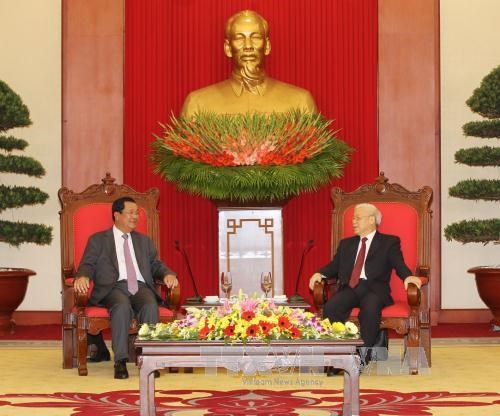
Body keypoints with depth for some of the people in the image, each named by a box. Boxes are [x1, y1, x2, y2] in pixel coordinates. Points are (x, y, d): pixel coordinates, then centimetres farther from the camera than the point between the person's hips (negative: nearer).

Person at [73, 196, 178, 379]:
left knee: (151, 306, -33)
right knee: (122, 307, -37)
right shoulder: (98, 240, 16)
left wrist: (167, 274, -2)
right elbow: (88, 264, 6)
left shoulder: (144, 241, 28)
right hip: (114, 288, -3)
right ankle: (120, 361, -34)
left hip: (141, 287, 3)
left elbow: (156, 265, 22)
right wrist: (82, 276, -19)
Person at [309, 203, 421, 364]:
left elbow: (399, 265, 0)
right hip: (349, 288, 4)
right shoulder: (346, 243, 28)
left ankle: (362, 358, -32)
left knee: (370, 308, -38)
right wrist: (320, 273, -1)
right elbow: (334, 266, 20)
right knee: (330, 307, -28)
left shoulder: (389, 242, 14)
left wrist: (407, 276, -22)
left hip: (374, 289, -4)